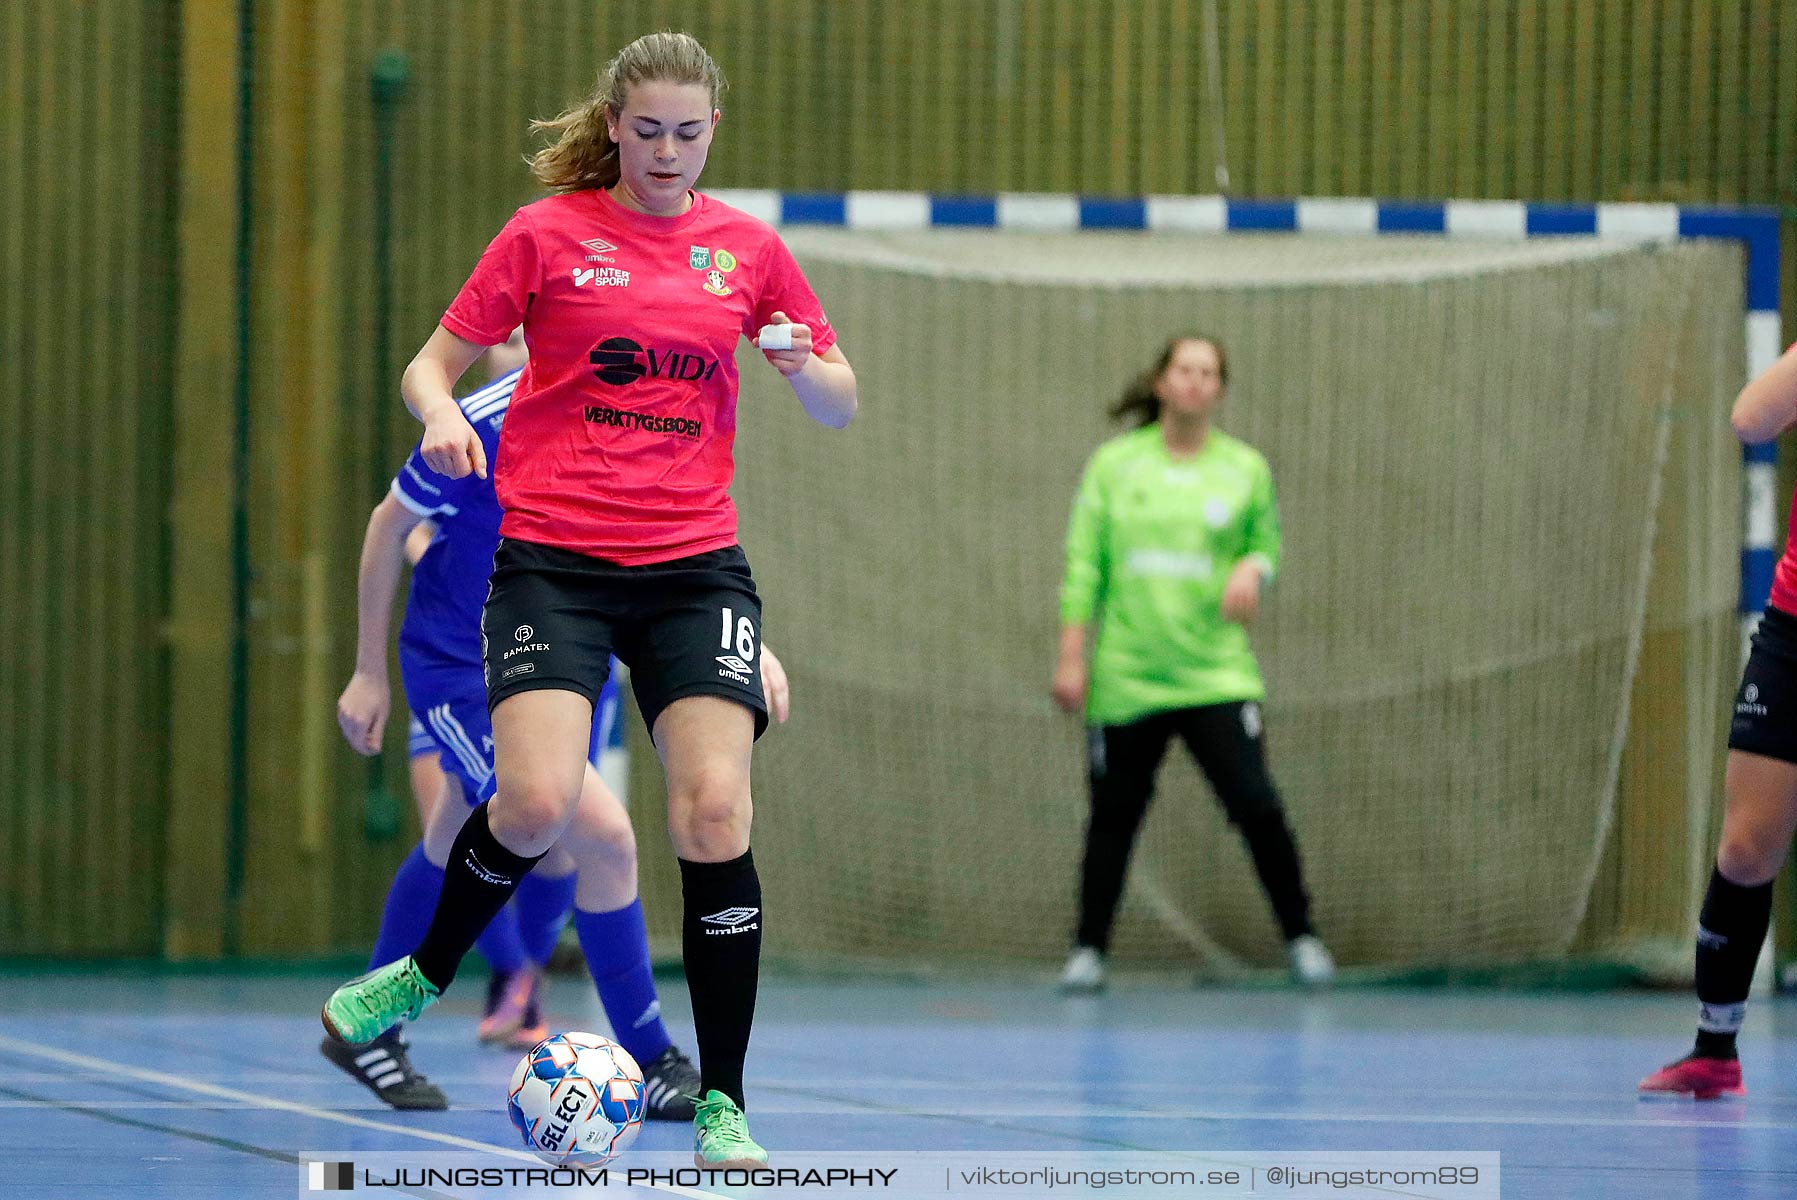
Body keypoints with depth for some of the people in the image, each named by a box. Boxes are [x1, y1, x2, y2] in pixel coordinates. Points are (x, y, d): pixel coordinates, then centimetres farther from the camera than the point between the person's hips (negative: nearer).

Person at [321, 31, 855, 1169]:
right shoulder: (549, 233, 4)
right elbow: (433, 362, 9)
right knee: (537, 806, -20)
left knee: (715, 809, -13)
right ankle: (424, 974, 12)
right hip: (554, 557, -2)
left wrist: (804, 365, -6)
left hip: (697, 563, 2)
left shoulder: (748, 247, 10)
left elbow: (841, 404, 17)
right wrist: (441, 413, -14)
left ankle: (722, 1107, -5)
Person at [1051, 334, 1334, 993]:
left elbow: (1267, 543, 16)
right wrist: (1071, 655, 0)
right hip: (1126, 678, 0)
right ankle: (1088, 949, 16)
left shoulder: (1245, 468, 5)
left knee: (1257, 806, -10)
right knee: (1113, 814, 4)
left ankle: (1301, 937, 5)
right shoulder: (1115, 464, 4)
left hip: (1216, 674, 0)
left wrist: (1252, 568, -8)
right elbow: (1083, 563, 5)